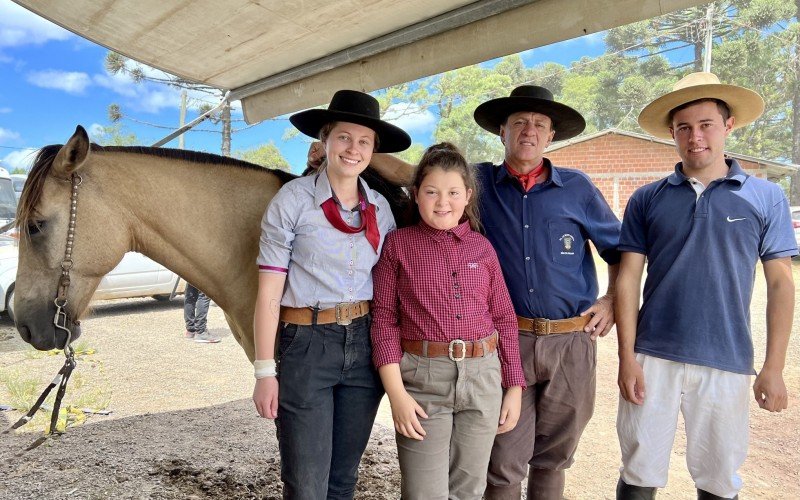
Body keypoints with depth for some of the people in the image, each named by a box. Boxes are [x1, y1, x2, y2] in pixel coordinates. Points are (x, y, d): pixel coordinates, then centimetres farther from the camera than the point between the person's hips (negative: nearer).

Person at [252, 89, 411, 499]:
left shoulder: (380, 207, 5)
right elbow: (269, 293, -8)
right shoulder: (292, 200, -8)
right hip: (306, 346, -4)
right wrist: (265, 372, -10)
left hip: (365, 346, 4)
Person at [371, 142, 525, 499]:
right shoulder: (398, 244, 0)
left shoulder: (482, 247, 7)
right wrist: (396, 392, -10)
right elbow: (385, 319, -3)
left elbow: (504, 319, 9)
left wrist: (514, 387, 7)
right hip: (422, 377, -3)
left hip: (483, 376, 3)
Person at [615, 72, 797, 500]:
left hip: (727, 363, 0)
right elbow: (628, 279, 1)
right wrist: (627, 358, -4)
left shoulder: (766, 198, 3)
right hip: (652, 358, 0)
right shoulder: (646, 200, 3)